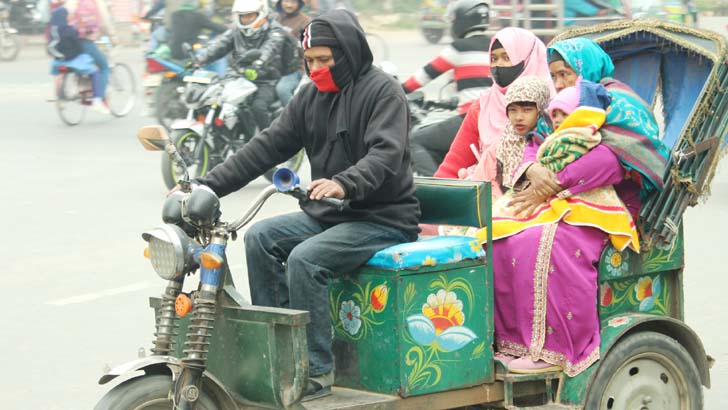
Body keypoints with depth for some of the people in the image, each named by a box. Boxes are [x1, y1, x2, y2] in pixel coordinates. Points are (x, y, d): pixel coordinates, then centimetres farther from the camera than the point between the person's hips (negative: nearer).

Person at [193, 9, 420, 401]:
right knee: (260, 237, -12)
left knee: (304, 260, -27)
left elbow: (386, 153, -25)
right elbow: (267, 146, 7)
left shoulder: (382, 90, -10)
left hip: (382, 217, -8)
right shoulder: (311, 96, 11)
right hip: (327, 214, 8)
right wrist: (208, 184, -3)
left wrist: (344, 183, -45)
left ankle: (317, 371, -18)